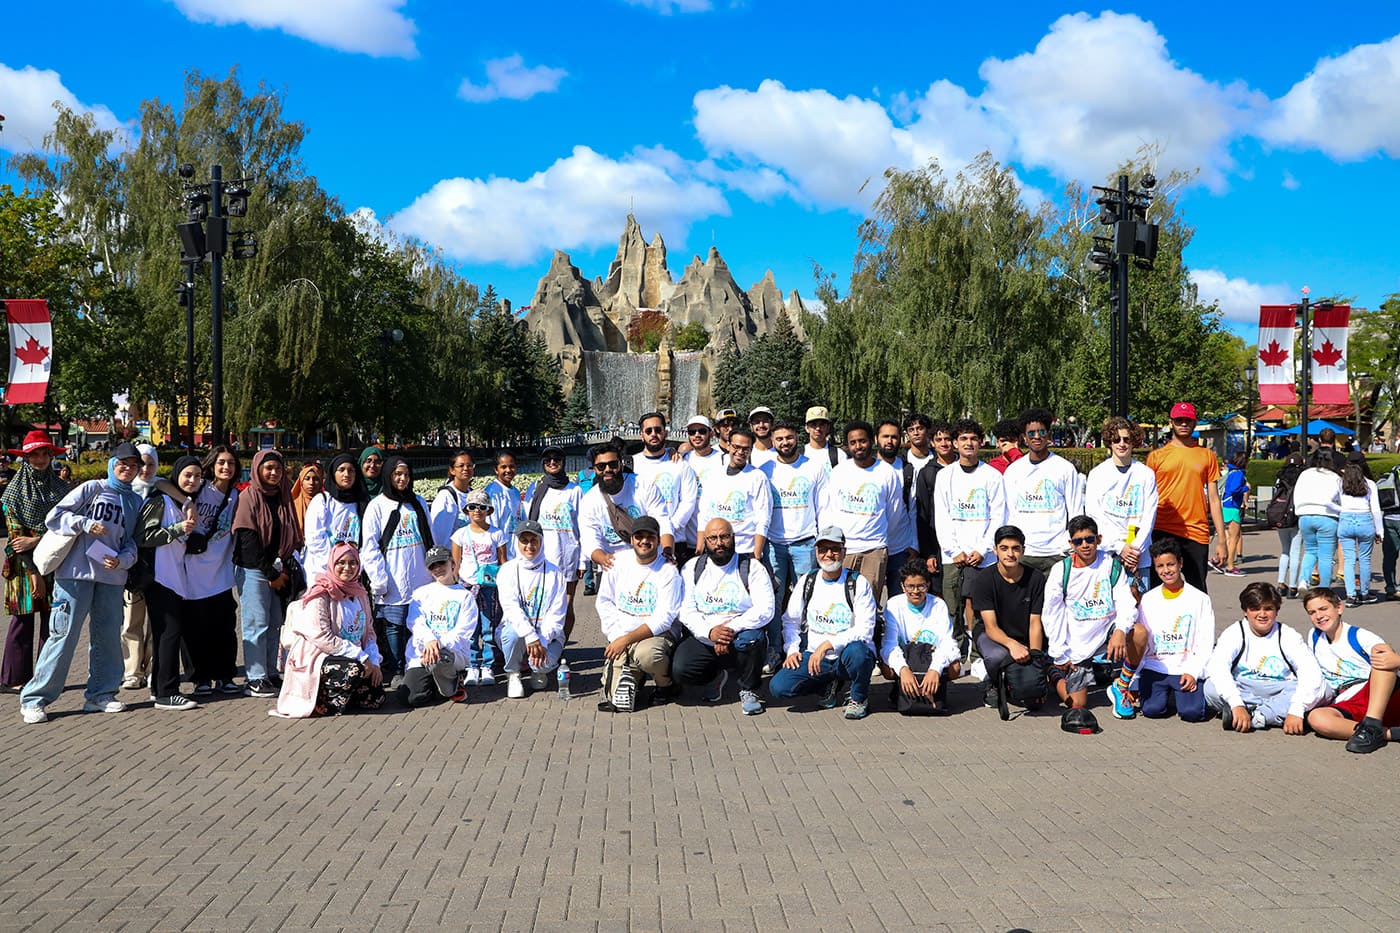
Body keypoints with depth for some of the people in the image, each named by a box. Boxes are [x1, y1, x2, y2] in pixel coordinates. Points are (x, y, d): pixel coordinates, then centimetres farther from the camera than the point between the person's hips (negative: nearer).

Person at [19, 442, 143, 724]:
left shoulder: (136, 501, 14)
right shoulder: (92, 489, 1)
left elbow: (133, 541, 12)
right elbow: (54, 517, -2)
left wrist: (122, 560, -7)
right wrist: (85, 523, -16)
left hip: (112, 576, 5)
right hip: (76, 573, -5)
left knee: (108, 636, 8)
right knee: (64, 635, -7)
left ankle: (101, 694, 21)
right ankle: (33, 699, 1)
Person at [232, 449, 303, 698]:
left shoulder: (283, 497, 13)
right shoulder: (249, 497, -6)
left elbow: (291, 536, 15)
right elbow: (247, 540, -11)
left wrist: (283, 568, 1)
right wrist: (271, 573, -11)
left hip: (277, 571, 6)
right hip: (252, 570, -6)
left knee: (274, 623, 7)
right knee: (256, 623, -5)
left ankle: (270, 674, 13)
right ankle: (255, 679, -1)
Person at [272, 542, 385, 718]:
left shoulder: (360, 594, 10)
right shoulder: (321, 594, -13)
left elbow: (369, 632, 12)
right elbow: (322, 638, -21)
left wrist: (374, 661, -8)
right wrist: (362, 657, -23)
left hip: (353, 658, 8)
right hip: (317, 658, -8)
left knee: (375, 698, -5)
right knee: (355, 670, -34)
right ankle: (328, 702, -10)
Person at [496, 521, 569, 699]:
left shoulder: (554, 573, 1)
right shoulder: (508, 570, 0)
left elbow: (556, 615, -5)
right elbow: (510, 607, -14)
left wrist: (543, 641, -21)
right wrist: (530, 636, -30)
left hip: (547, 633, 0)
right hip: (517, 627, 0)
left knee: (543, 662, -31)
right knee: (513, 633, -36)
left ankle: (540, 671, 10)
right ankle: (513, 674, -7)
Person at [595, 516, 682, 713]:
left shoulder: (668, 571, -7)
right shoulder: (619, 562, 5)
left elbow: (663, 619, -14)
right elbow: (604, 601, 9)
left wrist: (627, 639, -22)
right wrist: (617, 636, -6)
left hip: (657, 634, -3)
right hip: (621, 636, 3)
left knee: (646, 653, -40)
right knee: (615, 697, -15)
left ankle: (667, 683, -6)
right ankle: (634, 674, 21)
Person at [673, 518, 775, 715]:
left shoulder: (752, 567, -1)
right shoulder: (693, 567, 7)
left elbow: (765, 610, -12)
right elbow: (686, 610, -1)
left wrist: (732, 629, -24)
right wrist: (710, 631, -20)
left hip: (742, 634, -2)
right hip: (704, 639, 2)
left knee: (750, 638, -37)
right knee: (680, 669, -24)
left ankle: (748, 690, -7)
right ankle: (715, 677, 12)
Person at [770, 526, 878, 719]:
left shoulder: (859, 584, -5)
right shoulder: (807, 582, 7)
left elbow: (865, 631, -14)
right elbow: (790, 620, 14)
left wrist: (828, 644, -24)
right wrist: (792, 651, -3)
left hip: (846, 656, -3)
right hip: (813, 655, 3)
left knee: (857, 651, -40)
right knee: (778, 687, -20)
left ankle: (859, 698, -6)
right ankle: (829, 686, 10)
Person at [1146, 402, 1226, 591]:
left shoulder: (1207, 455, 12)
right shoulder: (1157, 456, 7)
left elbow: (1214, 499, 12)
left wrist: (1221, 539, 7)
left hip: (1197, 533, 1)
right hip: (1163, 531, -1)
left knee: (1198, 593, 5)